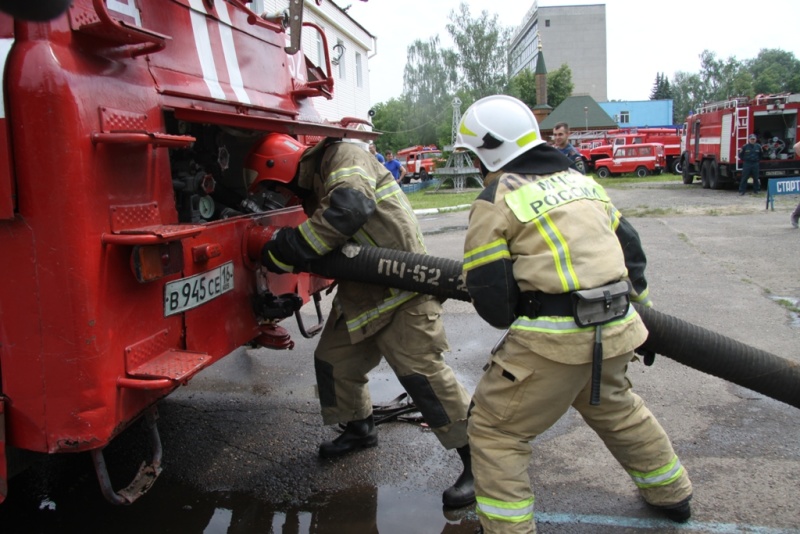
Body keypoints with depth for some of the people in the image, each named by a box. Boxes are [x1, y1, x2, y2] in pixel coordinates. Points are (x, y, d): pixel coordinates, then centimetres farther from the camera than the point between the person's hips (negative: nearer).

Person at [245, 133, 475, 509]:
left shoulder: (341, 158, -12)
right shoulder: (312, 187, 17)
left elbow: (349, 208, -31)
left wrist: (287, 251, -25)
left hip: (402, 291, -10)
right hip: (360, 294, 10)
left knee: (421, 372, -14)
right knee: (333, 360, 15)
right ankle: (360, 429, 39)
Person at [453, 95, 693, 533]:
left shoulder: (495, 202, -7)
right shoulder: (581, 181, 13)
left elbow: (489, 295, -9)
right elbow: (629, 245, 20)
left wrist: (512, 319, 12)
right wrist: (635, 300, 33)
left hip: (555, 337, -8)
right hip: (615, 331, 8)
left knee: (494, 431, 8)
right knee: (614, 407, 33)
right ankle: (672, 494, 51)